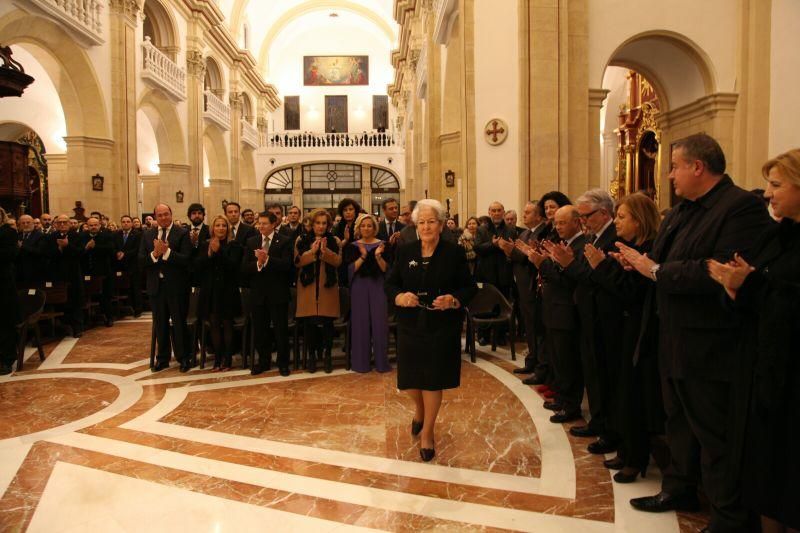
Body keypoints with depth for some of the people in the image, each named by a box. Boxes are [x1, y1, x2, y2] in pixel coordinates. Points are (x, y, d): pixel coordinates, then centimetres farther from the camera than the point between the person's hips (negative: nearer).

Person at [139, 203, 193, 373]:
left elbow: (186, 259, -16)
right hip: (156, 285, 4)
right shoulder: (147, 235, 8)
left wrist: (167, 251, -25)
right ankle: (163, 358, 27)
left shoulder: (182, 233, -5)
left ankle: (184, 357, 17)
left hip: (176, 285, -4)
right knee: (160, 324, 14)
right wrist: (154, 254, -18)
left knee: (180, 323, 4)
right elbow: (141, 261, 0)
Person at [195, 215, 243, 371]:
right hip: (210, 292, 3)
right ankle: (217, 359, 13)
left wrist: (219, 251, -21)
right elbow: (197, 266, -1)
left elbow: (233, 265, -15)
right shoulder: (205, 245, 8)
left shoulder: (234, 245, -2)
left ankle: (227, 360, 10)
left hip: (227, 291, -3)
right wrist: (209, 254, -14)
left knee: (227, 325, 3)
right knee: (214, 326, 5)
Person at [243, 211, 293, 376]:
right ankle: (263, 361, 27)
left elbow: (287, 265, -17)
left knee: (281, 329, 4)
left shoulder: (285, 241, -3)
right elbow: (244, 268, 1)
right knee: (260, 330, 12)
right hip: (258, 293, 4)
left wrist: (267, 259, -26)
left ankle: (283, 363, 17)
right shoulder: (251, 242, 8)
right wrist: (258, 263, -18)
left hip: (278, 293, -4)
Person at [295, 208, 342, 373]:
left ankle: (327, 356, 11)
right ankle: (311, 355, 14)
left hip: (327, 287, 0)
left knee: (327, 322, -1)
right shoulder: (302, 240, 6)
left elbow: (338, 261, -4)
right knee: (308, 323, 2)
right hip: (308, 287, 0)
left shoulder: (334, 241, 7)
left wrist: (325, 251, -19)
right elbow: (297, 261, -4)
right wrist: (312, 251, -16)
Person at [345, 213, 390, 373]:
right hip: (359, 288, 1)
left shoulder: (382, 245, 3)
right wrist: (363, 256, -17)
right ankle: (361, 362, 13)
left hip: (378, 287, 0)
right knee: (360, 324, 3)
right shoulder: (352, 246, 5)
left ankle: (381, 361, 11)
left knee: (379, 323, 1)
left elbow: (386, 269, -3)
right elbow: (350, 270, -5)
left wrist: (378, 256, -19)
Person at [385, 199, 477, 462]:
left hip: (442, 326, -2)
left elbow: (470, 287, -2)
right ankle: (419, 409, 45)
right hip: (411, 324, 2)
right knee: (411, 377, 9)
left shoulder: (454, 252, -4)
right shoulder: (405, 251, 2)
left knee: (433, 380, 4)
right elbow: (390, 283, 5)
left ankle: (427, 432, 25)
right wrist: (399, 297, -17)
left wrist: (454, 299, -22)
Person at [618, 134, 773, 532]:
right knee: (679, 422, 22)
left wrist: (657, 271, -23)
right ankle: (680, 489, 40)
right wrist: (641, 261, -8)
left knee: (715, 435, 5)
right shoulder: (682, 210, 12)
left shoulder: (742, 206, -18)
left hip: (710, 346, -9)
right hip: (674, 339, 9)